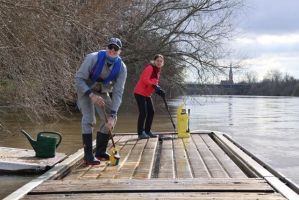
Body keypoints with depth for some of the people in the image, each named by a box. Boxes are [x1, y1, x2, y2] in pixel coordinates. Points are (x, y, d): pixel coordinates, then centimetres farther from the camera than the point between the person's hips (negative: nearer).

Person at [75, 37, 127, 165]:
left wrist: (112, 115, -28)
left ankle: (100, 152, 14)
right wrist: (92, 95, -38)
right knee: (89, 119, -19)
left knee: (109, 120, -2)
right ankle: (88, 156, -12)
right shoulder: (93, 58, -30)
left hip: (102, 91, 4)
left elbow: (117, 92, -21)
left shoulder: (121, 67, -20)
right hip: (85, 89, -4)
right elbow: (79, 79, -26)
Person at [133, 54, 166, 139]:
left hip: (147, 94, 10)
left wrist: (159, 89, -3)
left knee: (151, 112, 10)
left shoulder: (157, 70, 13)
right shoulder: (150, 68, -15)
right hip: (140, 93, -10)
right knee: (143, 113, -12)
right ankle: (140, 133, -5)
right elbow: (145, 80, -25)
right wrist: (155, 86, -29)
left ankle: (147, 131, 20)